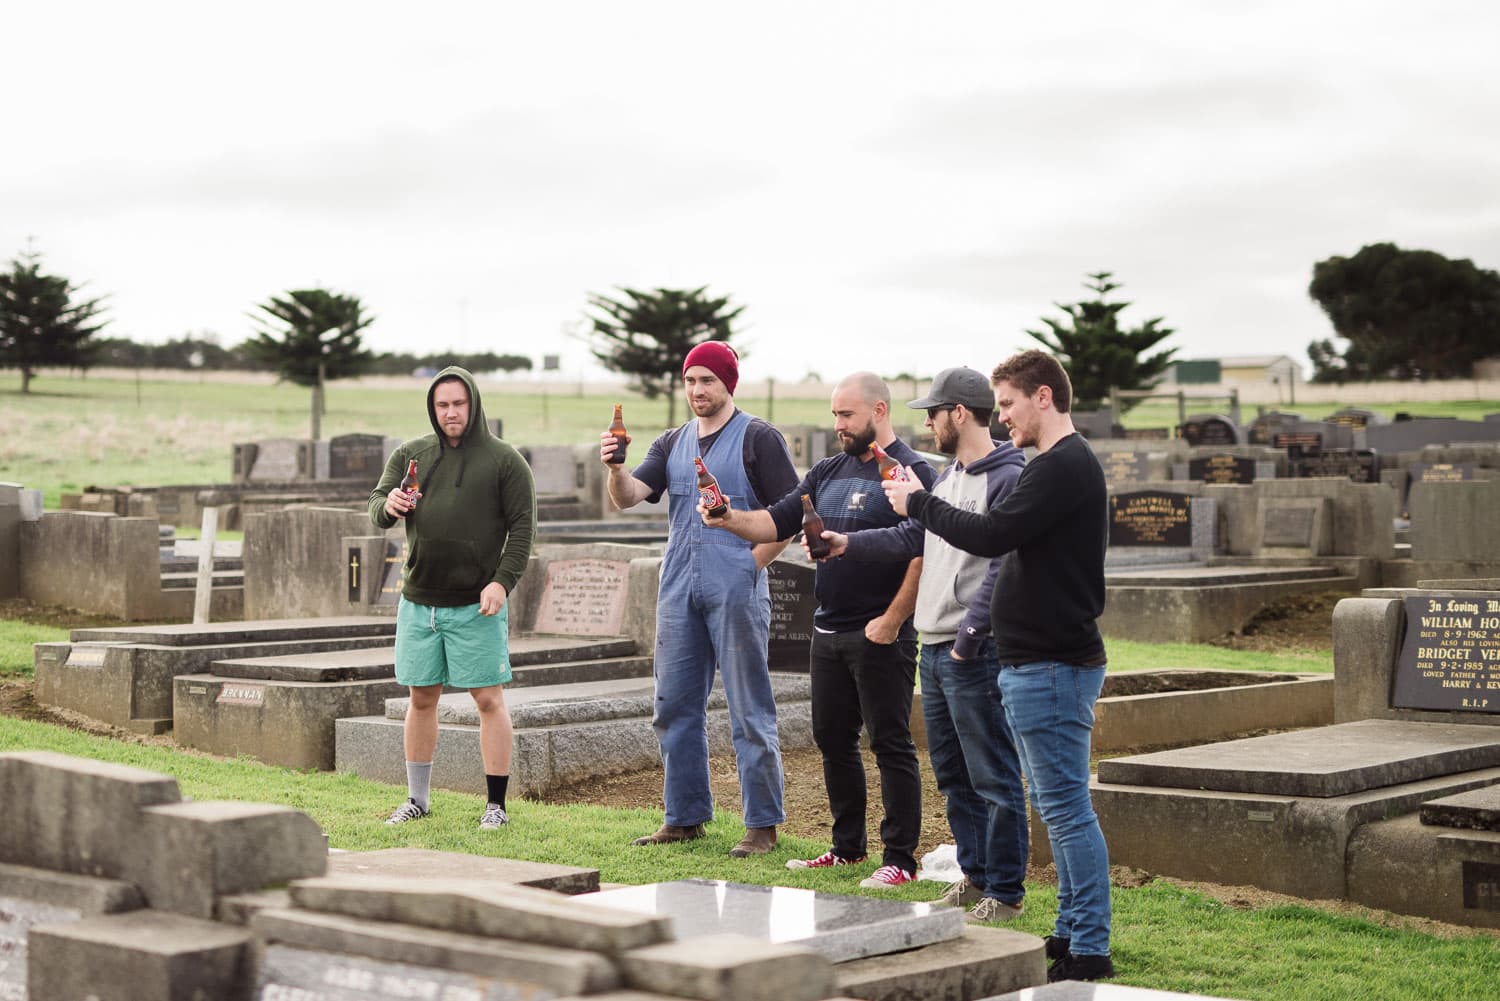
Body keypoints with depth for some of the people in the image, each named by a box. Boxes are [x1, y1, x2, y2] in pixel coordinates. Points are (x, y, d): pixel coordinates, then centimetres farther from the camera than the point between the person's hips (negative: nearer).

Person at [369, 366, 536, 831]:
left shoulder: (504, 460, 0)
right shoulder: (410, 455, 11)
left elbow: (523, 526, -4)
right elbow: (375, 506, 9)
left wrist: (503, 581, -16)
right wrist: (389, 505, -16)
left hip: (476, 604, -4)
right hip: (418, 600, 4)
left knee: (489, 699, -3)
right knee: (422, 697, 10)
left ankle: (496, 804, 4)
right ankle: (417, 799, 21)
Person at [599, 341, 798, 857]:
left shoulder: (758, 438, -1)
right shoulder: (672, 443, 15)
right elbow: (629, 497, 3)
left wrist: (750, 564, -10)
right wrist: (615, 468, -17)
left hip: (736, 589, -6)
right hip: (678, 587, 6)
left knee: (749, 710, -3)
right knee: (674, 707, 9)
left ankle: (763, 824, 3)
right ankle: (684, 817, 19)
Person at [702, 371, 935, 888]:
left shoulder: (911, 472, -10)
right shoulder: (828, 472, 14)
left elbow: (924, 555, -16)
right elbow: (777, 522, 13)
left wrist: (891, 621, -18)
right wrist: (729, 519, -6)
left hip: (880, 637, -8)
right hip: (828, 632, 8)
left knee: (890, 745, -2)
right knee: (833, 741, 14)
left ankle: (900, 859, 4)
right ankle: (848, 847, 26)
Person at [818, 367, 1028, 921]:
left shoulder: (1008, 480, -13)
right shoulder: (947, 477, 18)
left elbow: (1005, 568, -20)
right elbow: (912, 537, 19)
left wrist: (970, 636, -22)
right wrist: (846, 543, 9)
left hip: (975, 654, -10)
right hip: (934, 649, 10)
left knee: (994, 778, -3)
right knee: (952, 774, 16)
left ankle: (1006, 892, 4)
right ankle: (974, 876, 26)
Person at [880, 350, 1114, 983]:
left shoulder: (1064, 466, -16)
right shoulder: (1063, 464, 18)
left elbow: (990, 535, -24)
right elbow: (1008, 544, 18)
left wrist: (918, 503, -11)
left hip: (1052, 666, -11)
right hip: (1036, 662, 11)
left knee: (1066, 808, -7)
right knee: (1059, 807, 15)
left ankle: (1090, 952, -3)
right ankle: (1072, 935, 23)